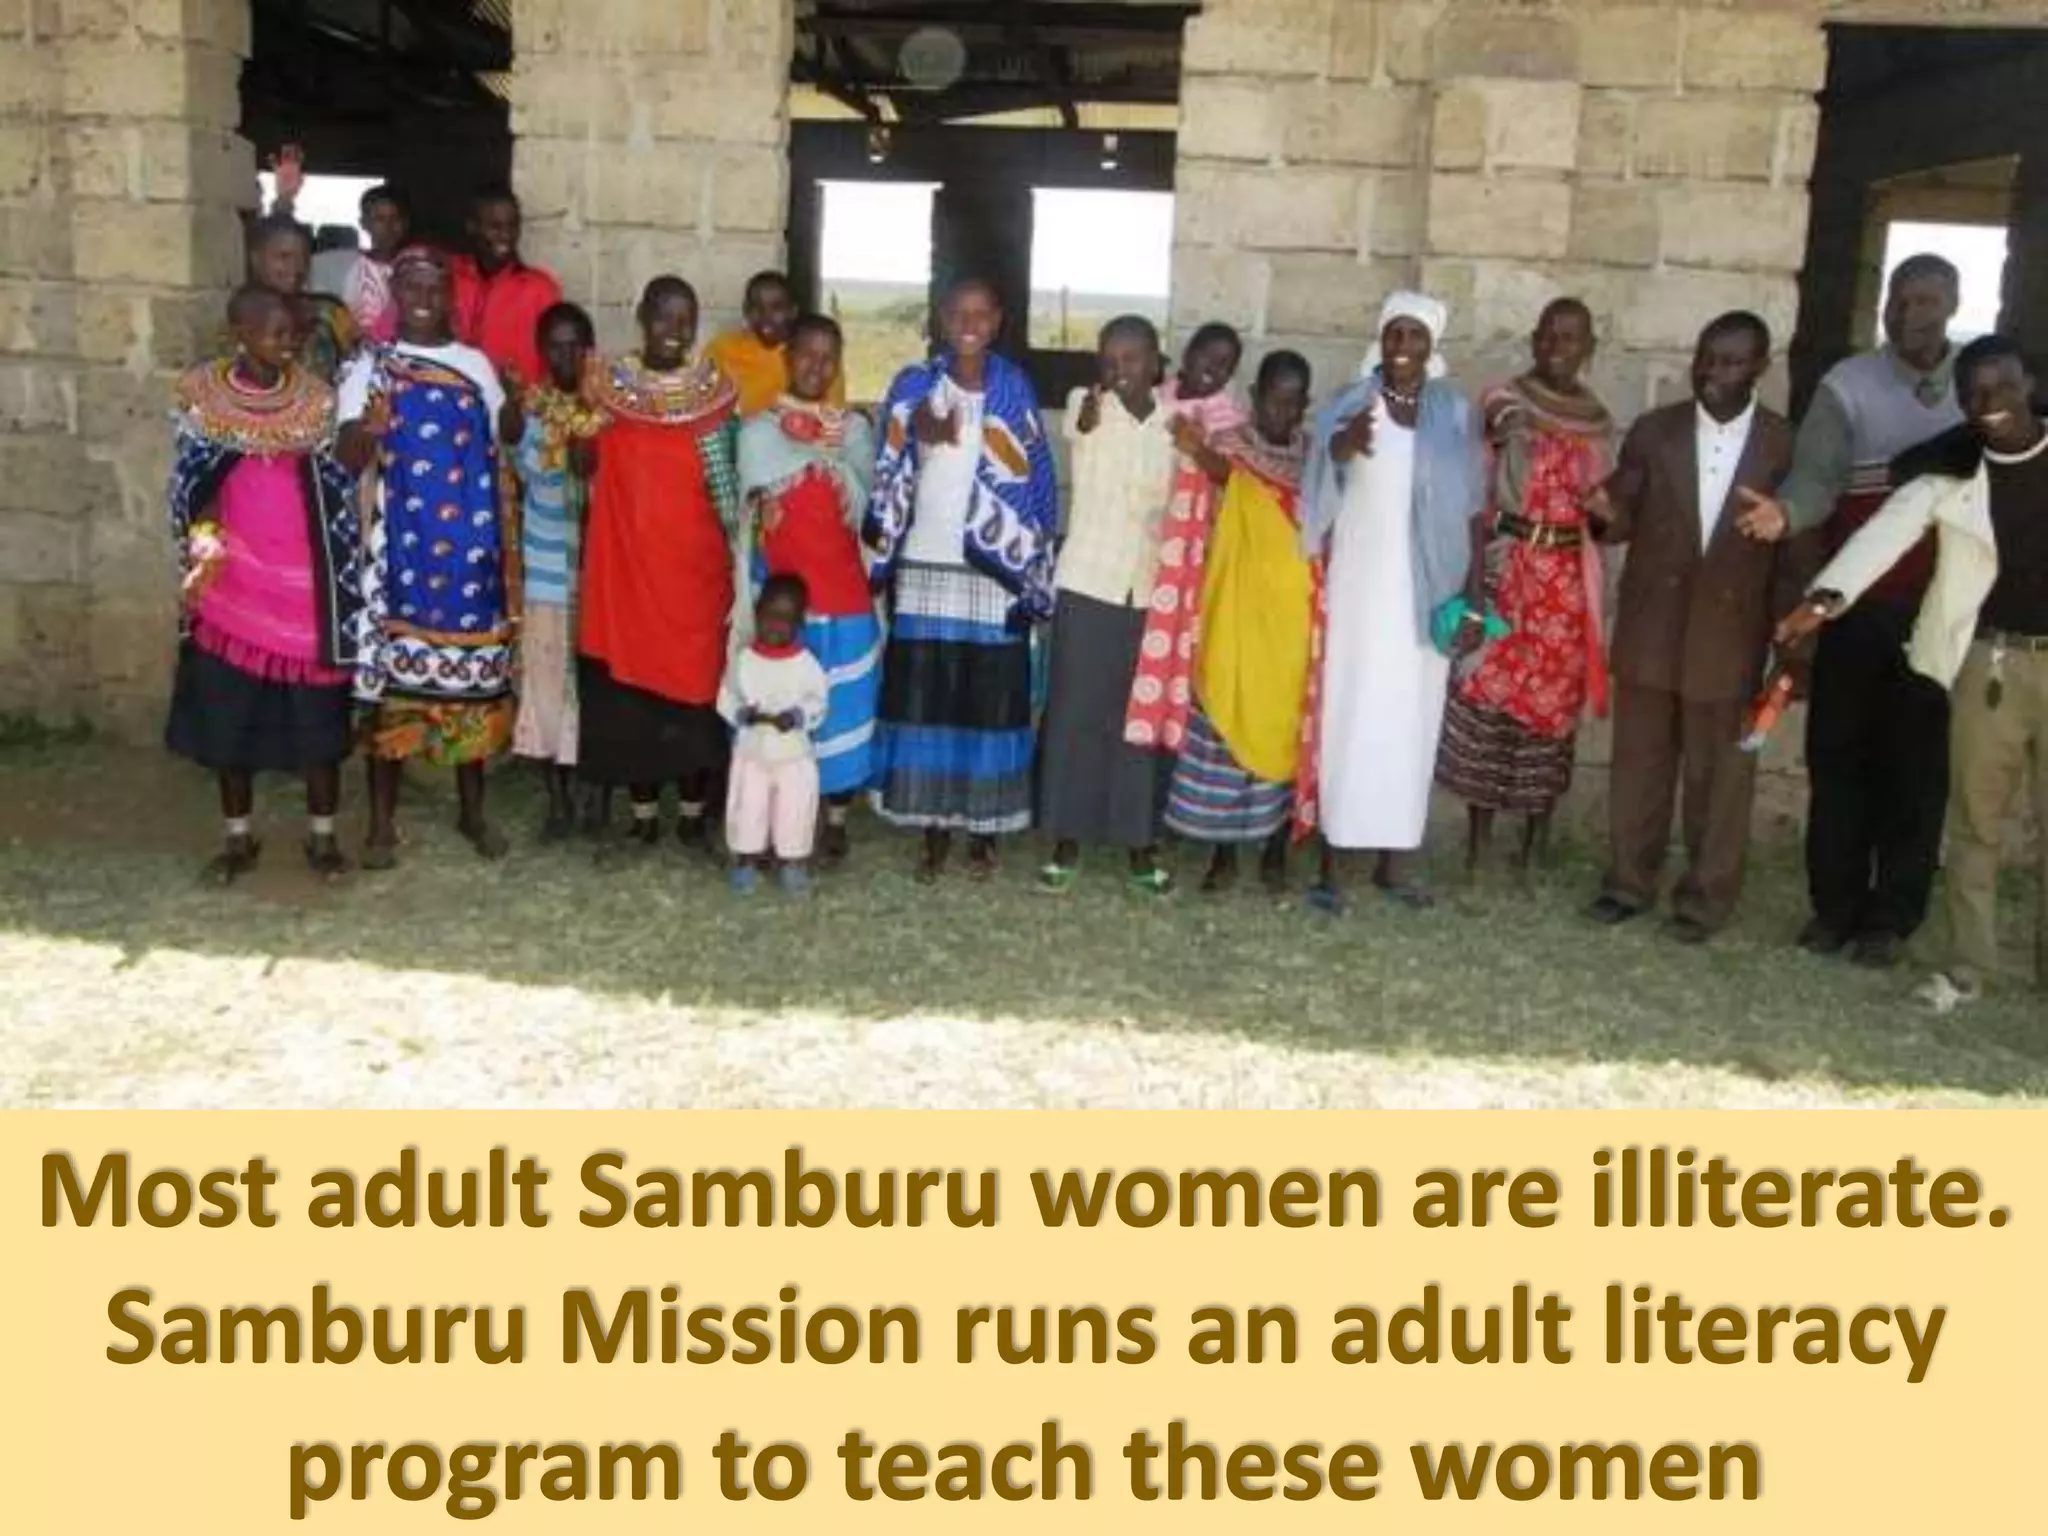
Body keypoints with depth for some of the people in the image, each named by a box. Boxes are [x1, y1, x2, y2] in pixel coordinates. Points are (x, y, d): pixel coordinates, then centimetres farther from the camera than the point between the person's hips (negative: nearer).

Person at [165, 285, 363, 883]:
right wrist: (202, 538, -12)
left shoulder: (314, 398, 2)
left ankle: (322, 835, 15)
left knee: (318, 714, 2)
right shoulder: (203, 396, 1)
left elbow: (339, 485, 6)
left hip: (306, 576, 0)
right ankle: (239, 838, 19)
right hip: (233, 578, 0)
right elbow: (194, 485, 3)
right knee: (229, 713, 6)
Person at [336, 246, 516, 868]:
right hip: (402, 544, -2)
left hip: (471, 543, 3)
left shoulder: (476, 364, 10)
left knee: (474, 672, 7)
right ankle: (382, 821, 9)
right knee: (394, 672, 0)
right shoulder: (370, 368, 2)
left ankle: (472, 810, 21)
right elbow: (348, 459, -10)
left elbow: (501, 449, 14)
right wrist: (365, 432, -30)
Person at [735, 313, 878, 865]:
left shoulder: (855, 430, 9)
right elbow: (752, 518, 2)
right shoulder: (758, 431, 3)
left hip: (845, 595, 2)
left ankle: (835, 821, 17)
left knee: (841, 707, 5)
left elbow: (868, 512, 8)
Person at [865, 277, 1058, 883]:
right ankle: (935, 832, 12)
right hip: (924, 567, 1)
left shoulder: (1015, 390, 5)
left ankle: (983, 831, 14)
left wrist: (1031, 576, -4)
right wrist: (918, 440, -17)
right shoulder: (914, 386, 5)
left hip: (995, 573, 0)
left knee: (989, 700, 2)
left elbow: (1034, 485, 3)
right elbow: (888, 477, 4)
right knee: (924, 698, 1)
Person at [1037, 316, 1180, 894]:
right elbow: (1082, 421, -30)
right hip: (1086, 583, -2)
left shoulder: (1177, 419, 5)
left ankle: (1140, 845, 18)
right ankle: (1067, 842, 11)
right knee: (1075, 711, 1)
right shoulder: (1085, 406, -4)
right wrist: (1094, 400, -50)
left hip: (1153, 588, 2)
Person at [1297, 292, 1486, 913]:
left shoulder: (1454, 412, 6)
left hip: (1426, 592, 2)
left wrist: (1475, 599, 2)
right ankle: (1331, 859, 1)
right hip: (1359, 586, -2)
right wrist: (1347, 442, -43)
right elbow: (1320, 495, -21)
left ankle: (1395, 855, 17)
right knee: (1346, 715, -3)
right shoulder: (1348, 407, -2)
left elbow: (1469, 510, 7)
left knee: (1412, 718, 7)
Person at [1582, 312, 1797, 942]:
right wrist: (1609, 513, -20)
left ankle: (1706, 897, 20)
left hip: (1730, 636, -1)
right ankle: (1629, 882, 24)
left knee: (1720, 776, 7)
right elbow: (1626, 521, 5)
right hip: (1651, 630, 2)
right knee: (1638, 764, 10)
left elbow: (1796, 550, 1)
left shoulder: (1785, 445, -2)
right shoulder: (1652, 431, 1)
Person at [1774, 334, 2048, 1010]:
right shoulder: (1948, 470, -2)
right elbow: (1886, 530, -16)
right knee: (1974, 818, 6)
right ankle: (1968, 964, 16)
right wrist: (1827, 595, -33)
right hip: (1990, 657, 0)